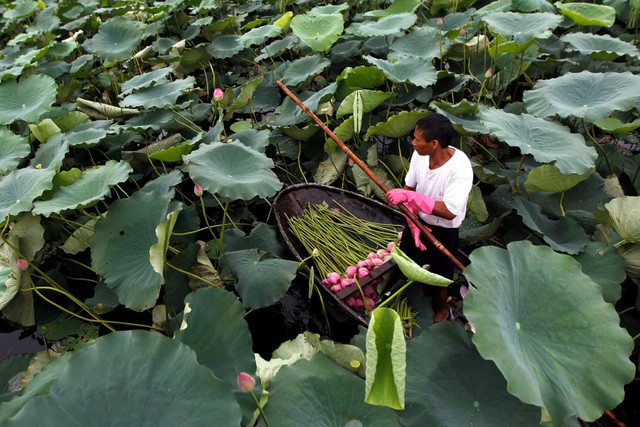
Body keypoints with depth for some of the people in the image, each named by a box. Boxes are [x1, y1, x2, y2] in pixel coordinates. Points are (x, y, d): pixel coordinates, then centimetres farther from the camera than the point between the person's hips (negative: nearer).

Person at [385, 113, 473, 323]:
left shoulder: (460, 168, -32)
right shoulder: (420, 154, -15)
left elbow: (449, 211, -37)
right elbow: (408, 189, -4)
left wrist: (409, 197, -39)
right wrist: (413, 224, -14)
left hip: (443, 232, -5)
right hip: (418, 222, 5)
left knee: (437, 282, 11)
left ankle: (441, 311, 45)